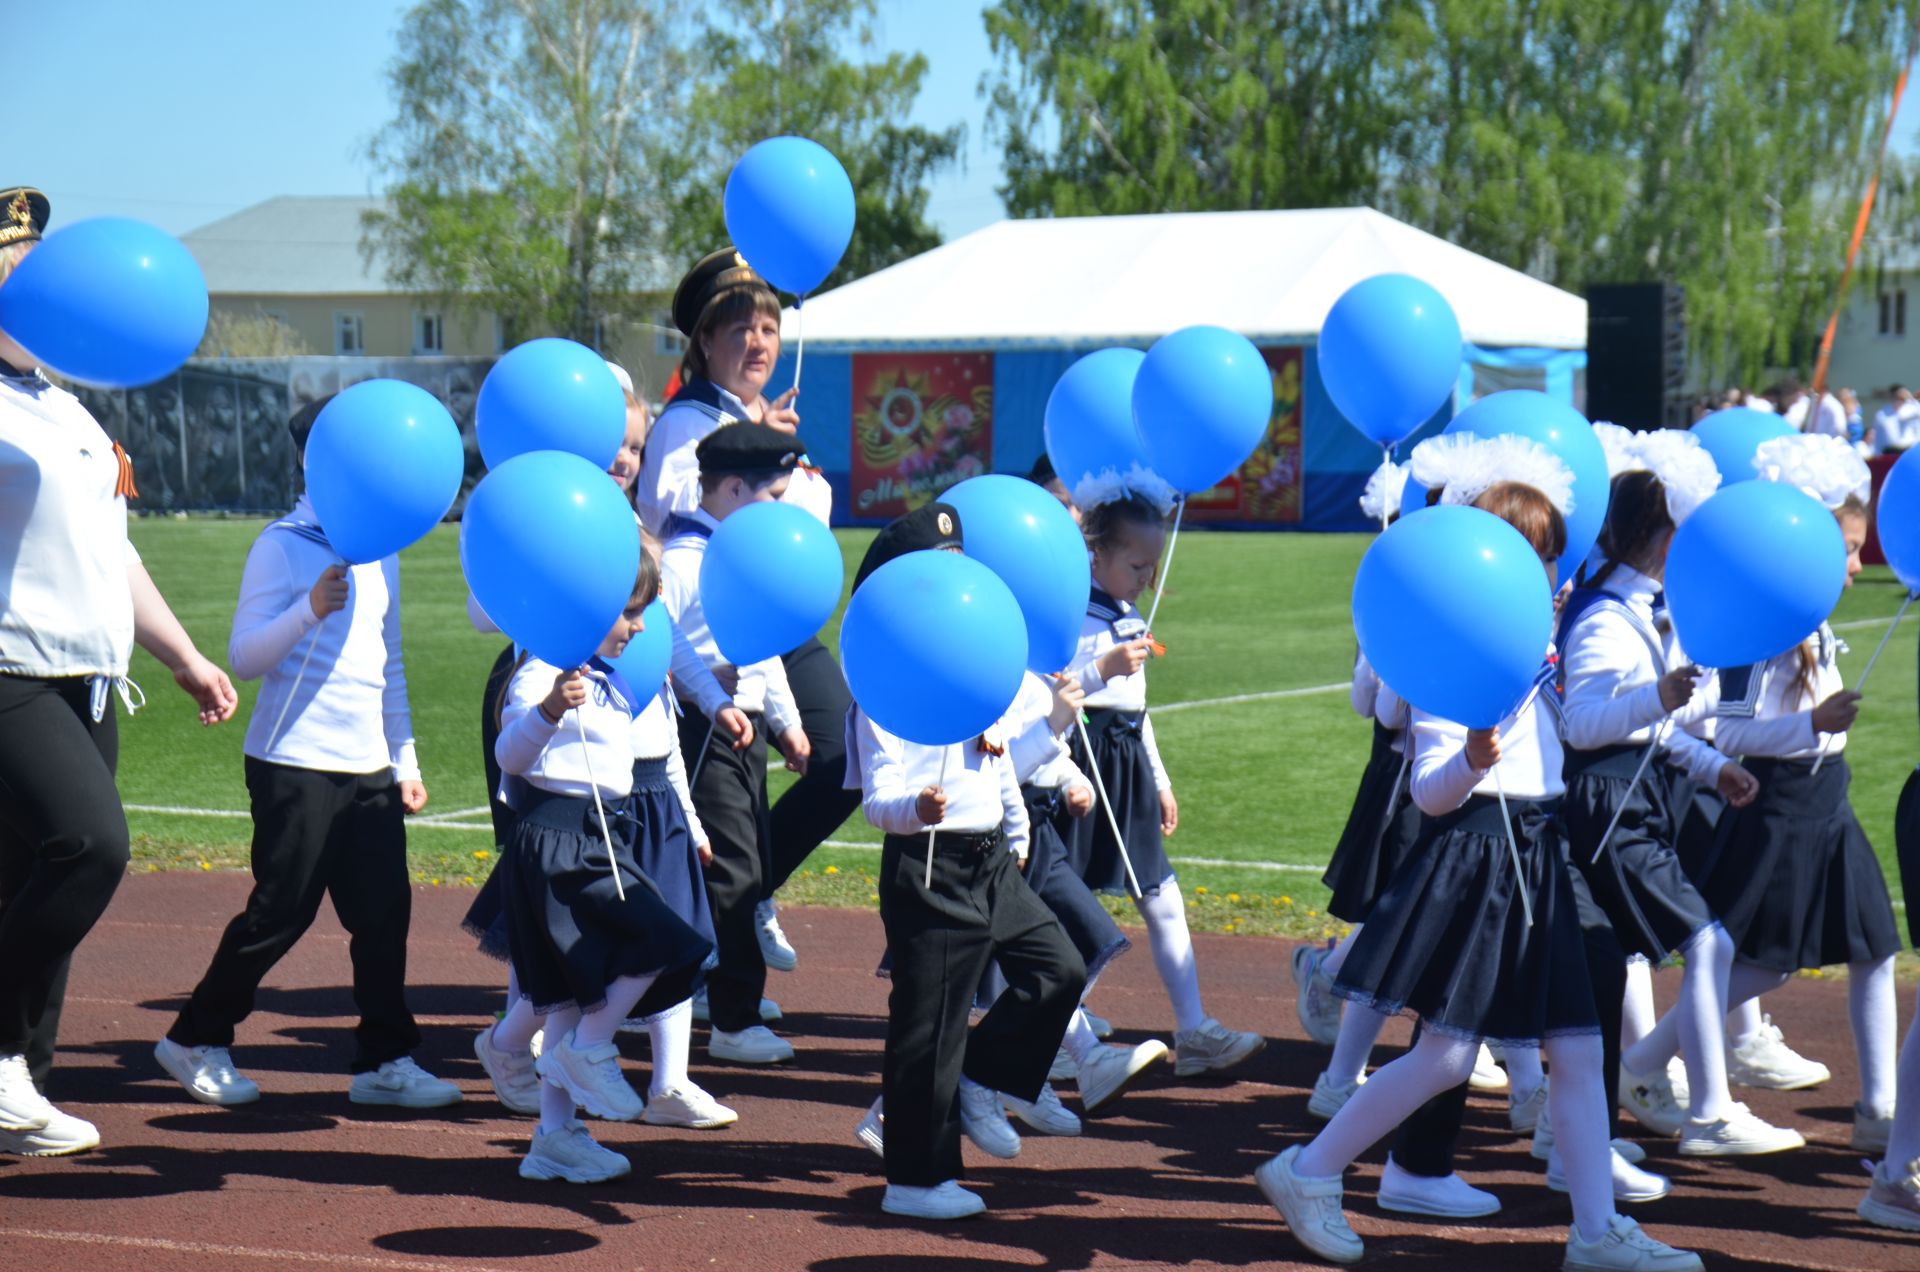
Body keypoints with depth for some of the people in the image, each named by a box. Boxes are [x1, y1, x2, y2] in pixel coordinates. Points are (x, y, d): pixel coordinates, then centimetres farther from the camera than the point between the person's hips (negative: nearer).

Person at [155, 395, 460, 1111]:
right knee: (280, 912, -2)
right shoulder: (282, 546, -5)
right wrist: (310, 610, -24)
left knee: (384, 910, 0)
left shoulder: (379, 553, 15)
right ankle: (196, 1039, 14)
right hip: (297, 761, -6)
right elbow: (244, 657, -10)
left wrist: (405, 762, 20)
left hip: (369, 765, 6)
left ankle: (384, 1060, 6)